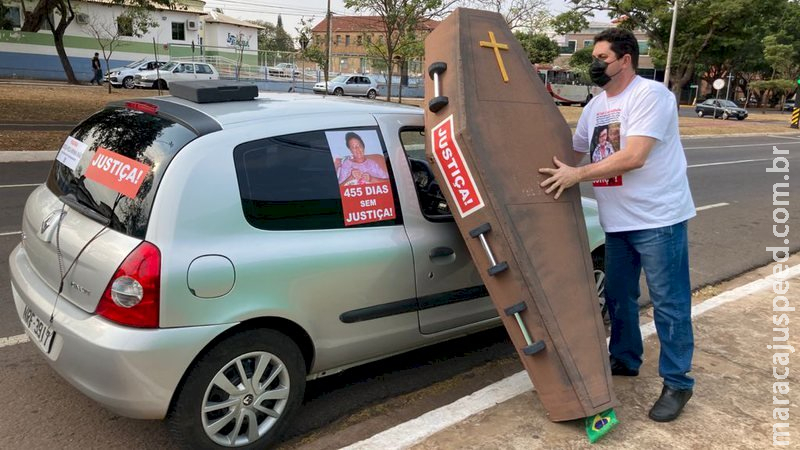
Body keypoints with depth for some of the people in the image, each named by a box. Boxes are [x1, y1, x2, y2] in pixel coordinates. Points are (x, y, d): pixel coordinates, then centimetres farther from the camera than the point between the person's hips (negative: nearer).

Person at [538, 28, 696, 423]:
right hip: (617, 221, 8)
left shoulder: (650, 95, -14)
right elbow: (574, 152, 21)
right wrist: (557, 173, 11)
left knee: (669, 303, 1)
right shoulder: (595, 106, 11)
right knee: (618, 296, 17)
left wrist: (577, 175, -22)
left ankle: (677, 383, 14)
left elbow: (634, 157, -24)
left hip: (659, 217, -8)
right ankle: (625, 360, 36)